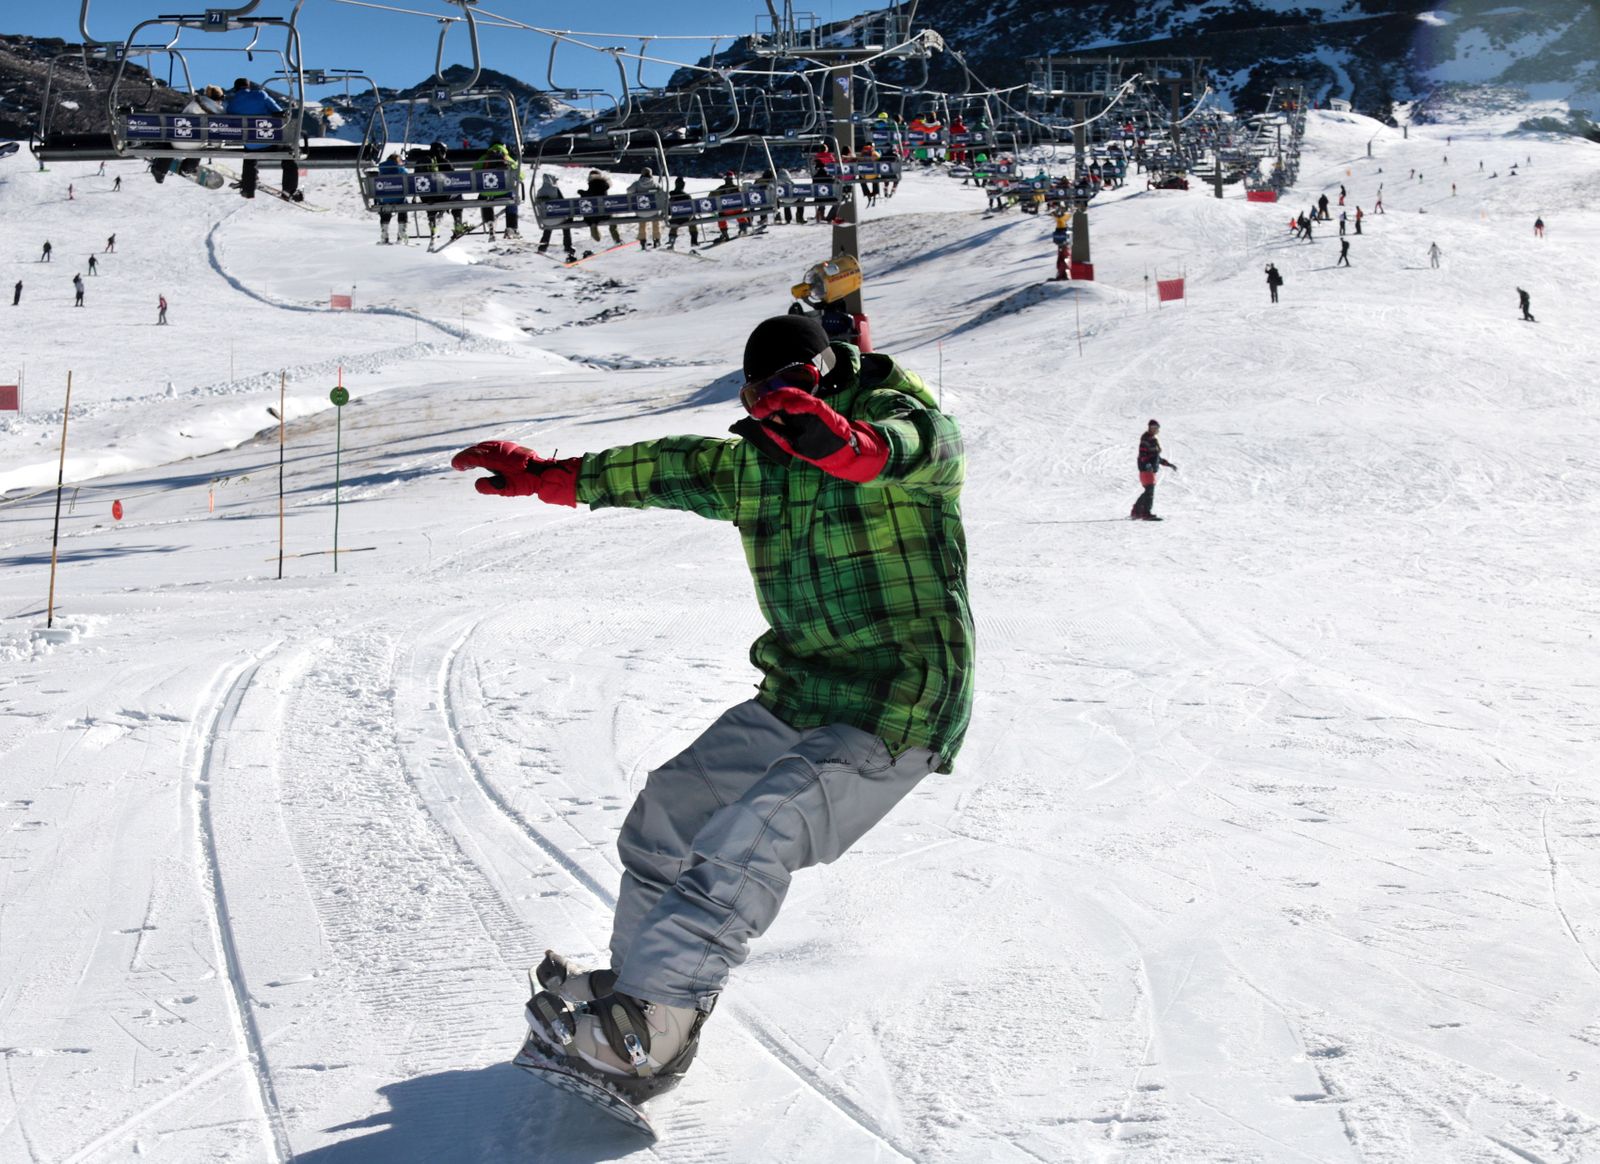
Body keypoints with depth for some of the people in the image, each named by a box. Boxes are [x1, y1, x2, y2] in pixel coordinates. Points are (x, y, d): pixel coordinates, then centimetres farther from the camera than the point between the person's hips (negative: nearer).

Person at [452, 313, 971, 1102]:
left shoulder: (897, 418, -10)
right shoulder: (755, 462, 12)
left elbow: (917, 445, -33)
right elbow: (672, 467, 23)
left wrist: (847, 441, -56)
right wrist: (547, 477, 23)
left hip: (893, 715, -9)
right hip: (794, 702, 9)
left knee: (746, 843, -25)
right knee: (669, 814, 11)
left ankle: (643, 1035, -22)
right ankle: (635, 983, 26)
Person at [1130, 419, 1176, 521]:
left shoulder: (1154, 440, 20)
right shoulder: (1145, 439, -8)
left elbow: (1157, 457, 25)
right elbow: (1142, 454, -19)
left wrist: (1169, 464, 22)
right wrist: (1147, 464, -34)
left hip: (1152, 469, 10)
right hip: (1146, 469, -10)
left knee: (1148, 491, 13)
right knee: (1150, 490, -14)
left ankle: (1135, 512, 21)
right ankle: (1146, 514, -15)